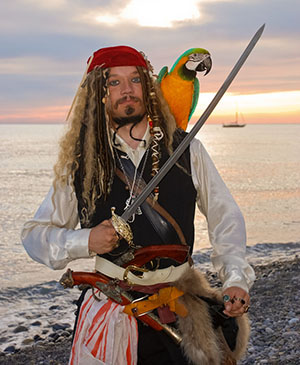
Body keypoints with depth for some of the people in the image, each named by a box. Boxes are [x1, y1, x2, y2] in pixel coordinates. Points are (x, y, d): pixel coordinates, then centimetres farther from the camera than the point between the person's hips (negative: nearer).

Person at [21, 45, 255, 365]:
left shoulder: (186, 150, 0)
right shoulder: (80, 163, -1)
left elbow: (225, 217, 4)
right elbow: (34, 234, 6)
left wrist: (236, 279, -9)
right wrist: (84, 242, -12)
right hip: (107, 312, 0)